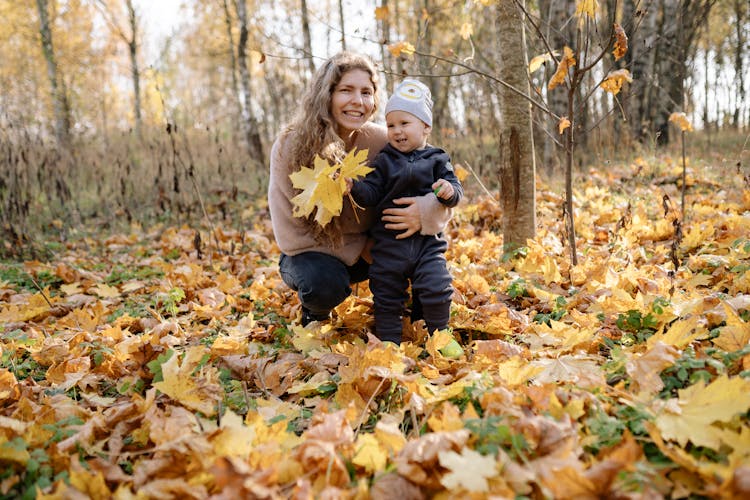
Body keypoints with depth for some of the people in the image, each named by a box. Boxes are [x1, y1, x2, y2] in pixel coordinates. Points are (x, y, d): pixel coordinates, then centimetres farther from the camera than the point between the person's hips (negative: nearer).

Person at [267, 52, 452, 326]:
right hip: (310, 253, -2)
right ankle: (314, 313, 4)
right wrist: (360, 250, -19)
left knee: (417, 236, -23)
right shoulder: (290, 145, -21)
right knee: (325, 282, -35)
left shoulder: (382, 141, -16)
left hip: (367, 252, 3)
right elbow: (290, 233, -19)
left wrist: (426, 209, -38)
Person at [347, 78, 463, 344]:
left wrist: (449, 191, -25)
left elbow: (455, 191, -1)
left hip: (428, 240, -1)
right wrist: (354, 186, -20)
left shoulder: (437, 160, 3)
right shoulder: (383, 161, 6)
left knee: (437, 290, -8)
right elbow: (371, 193, -1)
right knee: (386, 295, 9)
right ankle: (389, 342, 26)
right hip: (389, 240, 2)